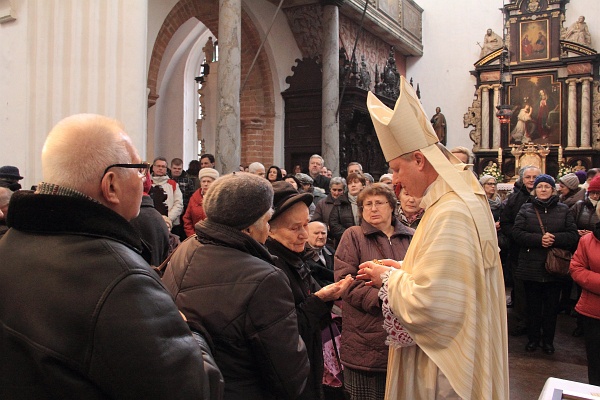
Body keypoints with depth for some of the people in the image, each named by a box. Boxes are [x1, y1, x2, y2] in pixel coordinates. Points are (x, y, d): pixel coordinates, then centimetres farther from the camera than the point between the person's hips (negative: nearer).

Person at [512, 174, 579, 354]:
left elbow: (573, 236, -1)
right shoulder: (526, 209, 4)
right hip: (531, 267, -1)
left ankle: (548, 340, 24)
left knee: (551, 306, 10)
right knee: (533, 306, 10)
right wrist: (539, 239, -21)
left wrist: (554, 238, -19)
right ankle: (533, 338, 24)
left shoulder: (563, 210, 6)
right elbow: (516, 232, -8)